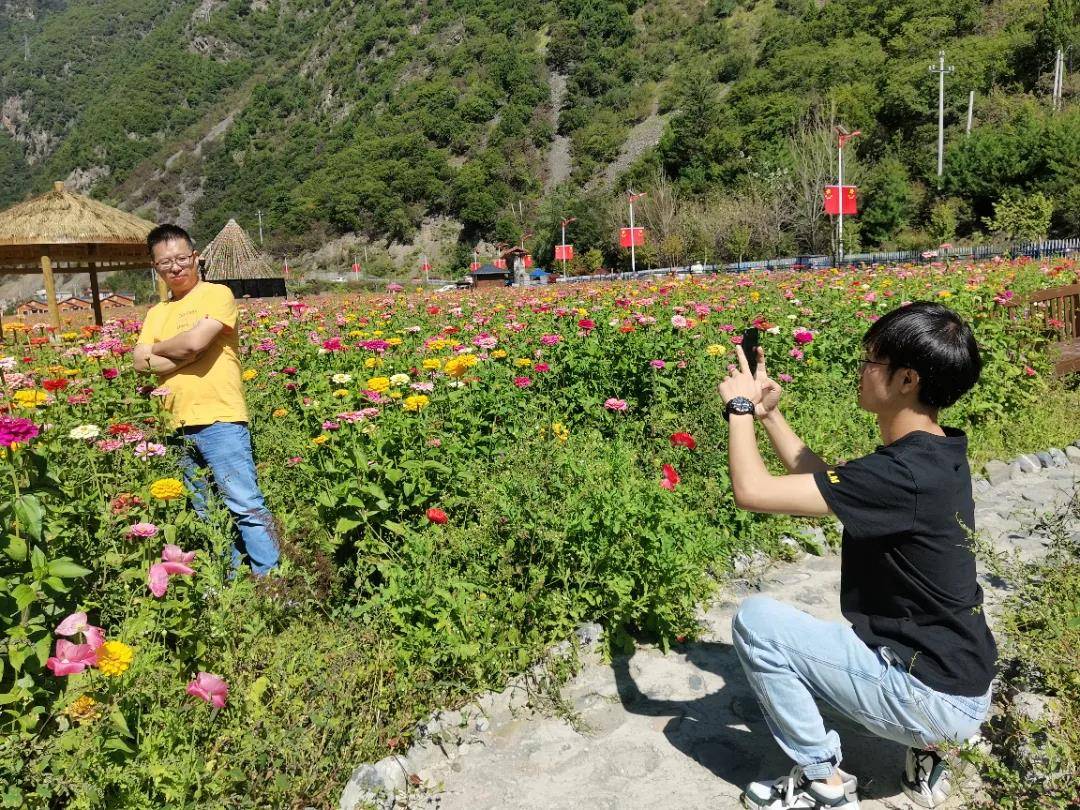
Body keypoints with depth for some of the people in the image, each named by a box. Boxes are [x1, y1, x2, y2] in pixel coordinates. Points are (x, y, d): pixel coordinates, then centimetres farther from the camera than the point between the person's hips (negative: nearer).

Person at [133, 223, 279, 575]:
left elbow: (195, 342, -13)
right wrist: (184, 354, -9)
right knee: (208, 514, 12)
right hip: (178, 426, 7)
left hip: (219, 418, -7)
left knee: (245, 505, -10)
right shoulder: (156, 313, 18)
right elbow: (141, 363, 5)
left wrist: (157, 349, 5)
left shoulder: (217, 294, 1)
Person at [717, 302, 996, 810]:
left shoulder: (903, 475, -30)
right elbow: (824, 481, 13)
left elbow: (752, 491, -29)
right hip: (963, 686, 9)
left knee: (754, 620, -9)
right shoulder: (938, 456, 0)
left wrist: (740, 407, -13)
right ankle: (923, 752, 19)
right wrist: (768, 413, 9)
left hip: (933, 698, -9)